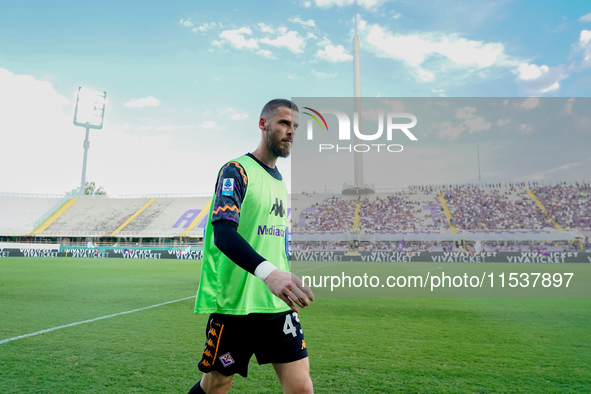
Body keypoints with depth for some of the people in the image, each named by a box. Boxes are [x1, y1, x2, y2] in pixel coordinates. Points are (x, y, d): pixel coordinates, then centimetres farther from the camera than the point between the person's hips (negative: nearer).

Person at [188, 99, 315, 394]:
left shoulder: (279, 180, 14)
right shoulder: (237, 170, -10)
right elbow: (223, 232, -25)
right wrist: (267, 271, -39)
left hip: (277, 304, 6)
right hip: (234, 303, -6)